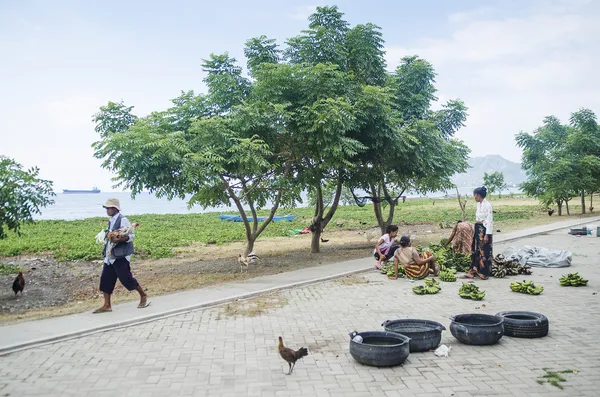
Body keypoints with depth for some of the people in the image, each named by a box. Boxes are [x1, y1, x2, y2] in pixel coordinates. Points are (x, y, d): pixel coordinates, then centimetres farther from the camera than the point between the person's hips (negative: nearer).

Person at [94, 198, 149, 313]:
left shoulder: (123, 220, -13)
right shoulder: (111, 221, 13)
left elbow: (130, 236, -20)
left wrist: (118, 239, -33)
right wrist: (107, 237, 10)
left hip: (120, 256, -8)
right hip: (110, 256, 8)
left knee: (126, 279, -2)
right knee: (106, 280, 5)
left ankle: (143, 296, 18)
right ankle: (107, 305, 13)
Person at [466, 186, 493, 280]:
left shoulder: (487, 205, -16)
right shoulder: (478, 204, 10)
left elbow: (490, 220, -18)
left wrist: (487, 235, -20)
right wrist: (475, 229, 18)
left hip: (484, 230, -9)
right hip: (478, 229, 9)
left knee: (484, 252, 0)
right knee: (476, 250, 11)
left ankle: (484, 273, 9)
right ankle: (474, 270, 18)